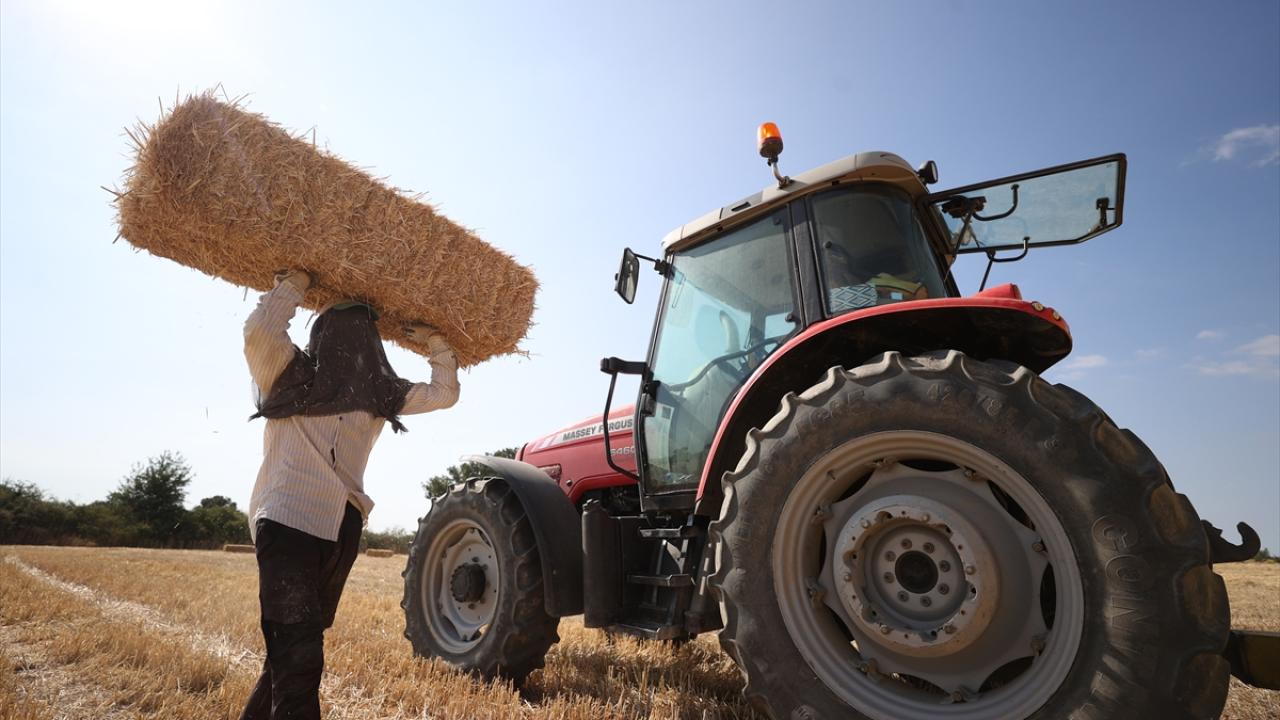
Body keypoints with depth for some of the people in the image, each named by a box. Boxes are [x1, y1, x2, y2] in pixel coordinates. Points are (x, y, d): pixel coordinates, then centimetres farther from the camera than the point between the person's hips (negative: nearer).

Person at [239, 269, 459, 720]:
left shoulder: (379, 392, 16)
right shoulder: (289, 373, 4)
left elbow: (444, 393, 18)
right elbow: (259, 330, -15)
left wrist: (436, 342, 14)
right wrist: (292, 285, -2)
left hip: (341, 526, 6)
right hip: (288, 520, -6)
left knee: (291, 651, 17)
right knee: (298, 655, -14)